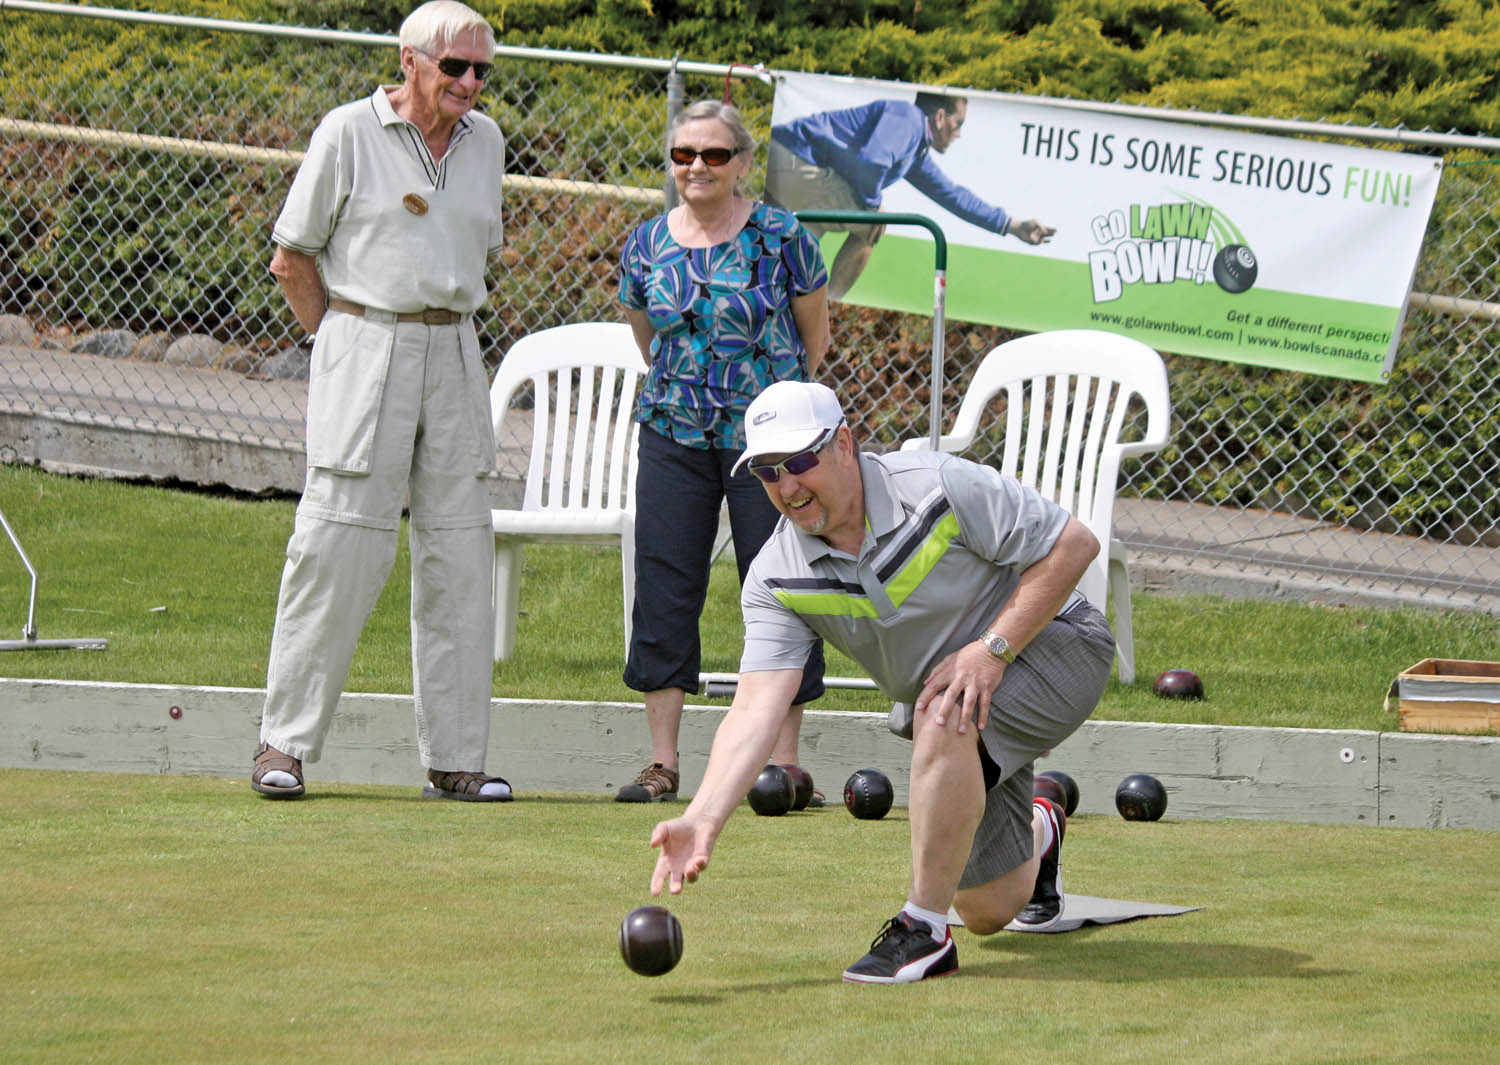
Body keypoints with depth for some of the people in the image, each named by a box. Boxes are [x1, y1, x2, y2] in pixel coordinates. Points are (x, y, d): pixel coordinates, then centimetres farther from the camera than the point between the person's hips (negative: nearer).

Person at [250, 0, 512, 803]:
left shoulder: (485, 141, 12)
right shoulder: (348, 134, -4)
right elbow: (292, 258, 0)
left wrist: (438, 329, 13)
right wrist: (348, 343, 2)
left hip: (453, 354, 5)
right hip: (365, 351, -5)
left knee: (458, 551, 2)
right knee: (340, 545, -9)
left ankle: (454, 758, 7)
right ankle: (284, 743, -1)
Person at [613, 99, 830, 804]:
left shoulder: (780, 238, -6)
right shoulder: (645, 245, 3)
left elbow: (812, 335, 6)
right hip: (673, 435, 3)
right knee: (664, 588, 0)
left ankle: (784, 762, 3)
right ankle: (661, 764, 6)